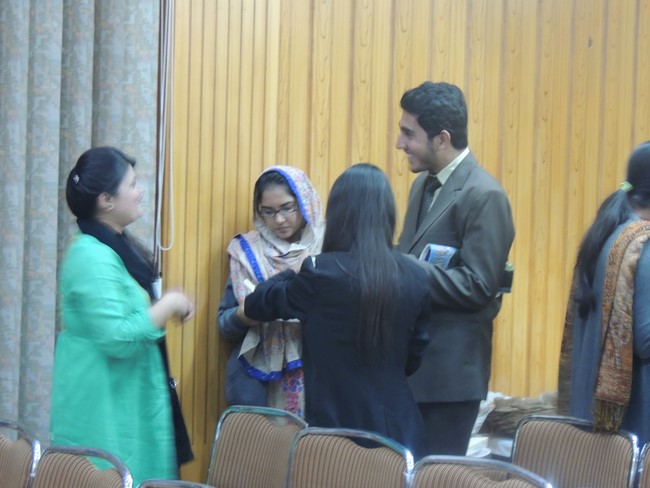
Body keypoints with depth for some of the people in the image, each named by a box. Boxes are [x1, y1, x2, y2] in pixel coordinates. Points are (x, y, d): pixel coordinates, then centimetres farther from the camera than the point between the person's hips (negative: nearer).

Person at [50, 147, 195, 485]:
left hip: (127, 394, 10)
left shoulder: (117, 245, 9)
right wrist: (170, 305, -18)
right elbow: (118, 338, -27)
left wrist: (169, 305, 7)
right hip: (103, 402, -10)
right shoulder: (92, 257, -22)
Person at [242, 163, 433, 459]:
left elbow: (256, 305, 4)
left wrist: (293, 272, 20)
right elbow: (413, 359, 10)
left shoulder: (319, 272, -13)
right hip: (395, 429, 4)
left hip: (333, 425, -3)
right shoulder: (413, 277, -1)